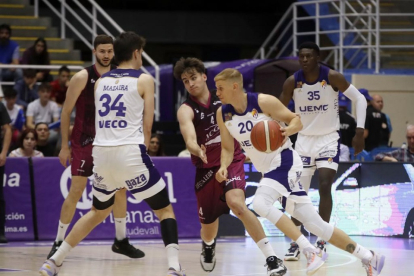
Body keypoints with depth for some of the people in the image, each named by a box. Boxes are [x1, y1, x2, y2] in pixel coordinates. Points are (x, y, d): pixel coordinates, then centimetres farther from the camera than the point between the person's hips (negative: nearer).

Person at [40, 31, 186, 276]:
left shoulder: (101, 82, 16)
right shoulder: (144, 80, 2)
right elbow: (147, 125, 0)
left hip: (102, 153, 5)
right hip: (130, 153, -5)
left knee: (99, 212, 25)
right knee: (165, 210, 6)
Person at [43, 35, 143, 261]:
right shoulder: (83, 77, -11)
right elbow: (66, 112, -7)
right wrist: (64, 146, -9)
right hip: (84, 141, -5)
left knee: (120, 189, 5)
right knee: (76, 191, -8)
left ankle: (121, 240, 18)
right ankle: (59, 242, 0)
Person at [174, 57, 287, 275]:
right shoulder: (186, 110, -13)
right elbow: (190, 140, -31)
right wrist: (198, 150, -54)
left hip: (232, 161, -1)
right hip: (206, 168, 1)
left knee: (236, 203, -30)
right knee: (208, 225, 12)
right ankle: (208, 246, 53)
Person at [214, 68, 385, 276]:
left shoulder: (264, 102, -15)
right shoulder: (223, 114, 2)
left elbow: (296, 120, -8)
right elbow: (227, 148, 10)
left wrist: (287, 130, -30)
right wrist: (223, 167, -10)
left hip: (284, 161, -7)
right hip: (268, 170, 7)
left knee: (260, 203, -30)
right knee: (314, 224, 4)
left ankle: (311, 251, -26)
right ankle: (367, 257, 11)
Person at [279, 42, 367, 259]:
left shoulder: (332, 77, -15)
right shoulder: (292, 82, -10)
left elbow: (359, 99, -7)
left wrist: (359, 131, -15)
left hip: (328, 139, -2)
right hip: (304, 139, 2)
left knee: (324, 187, -14)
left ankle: (321, 242, -5)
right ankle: (295, 244, 9)